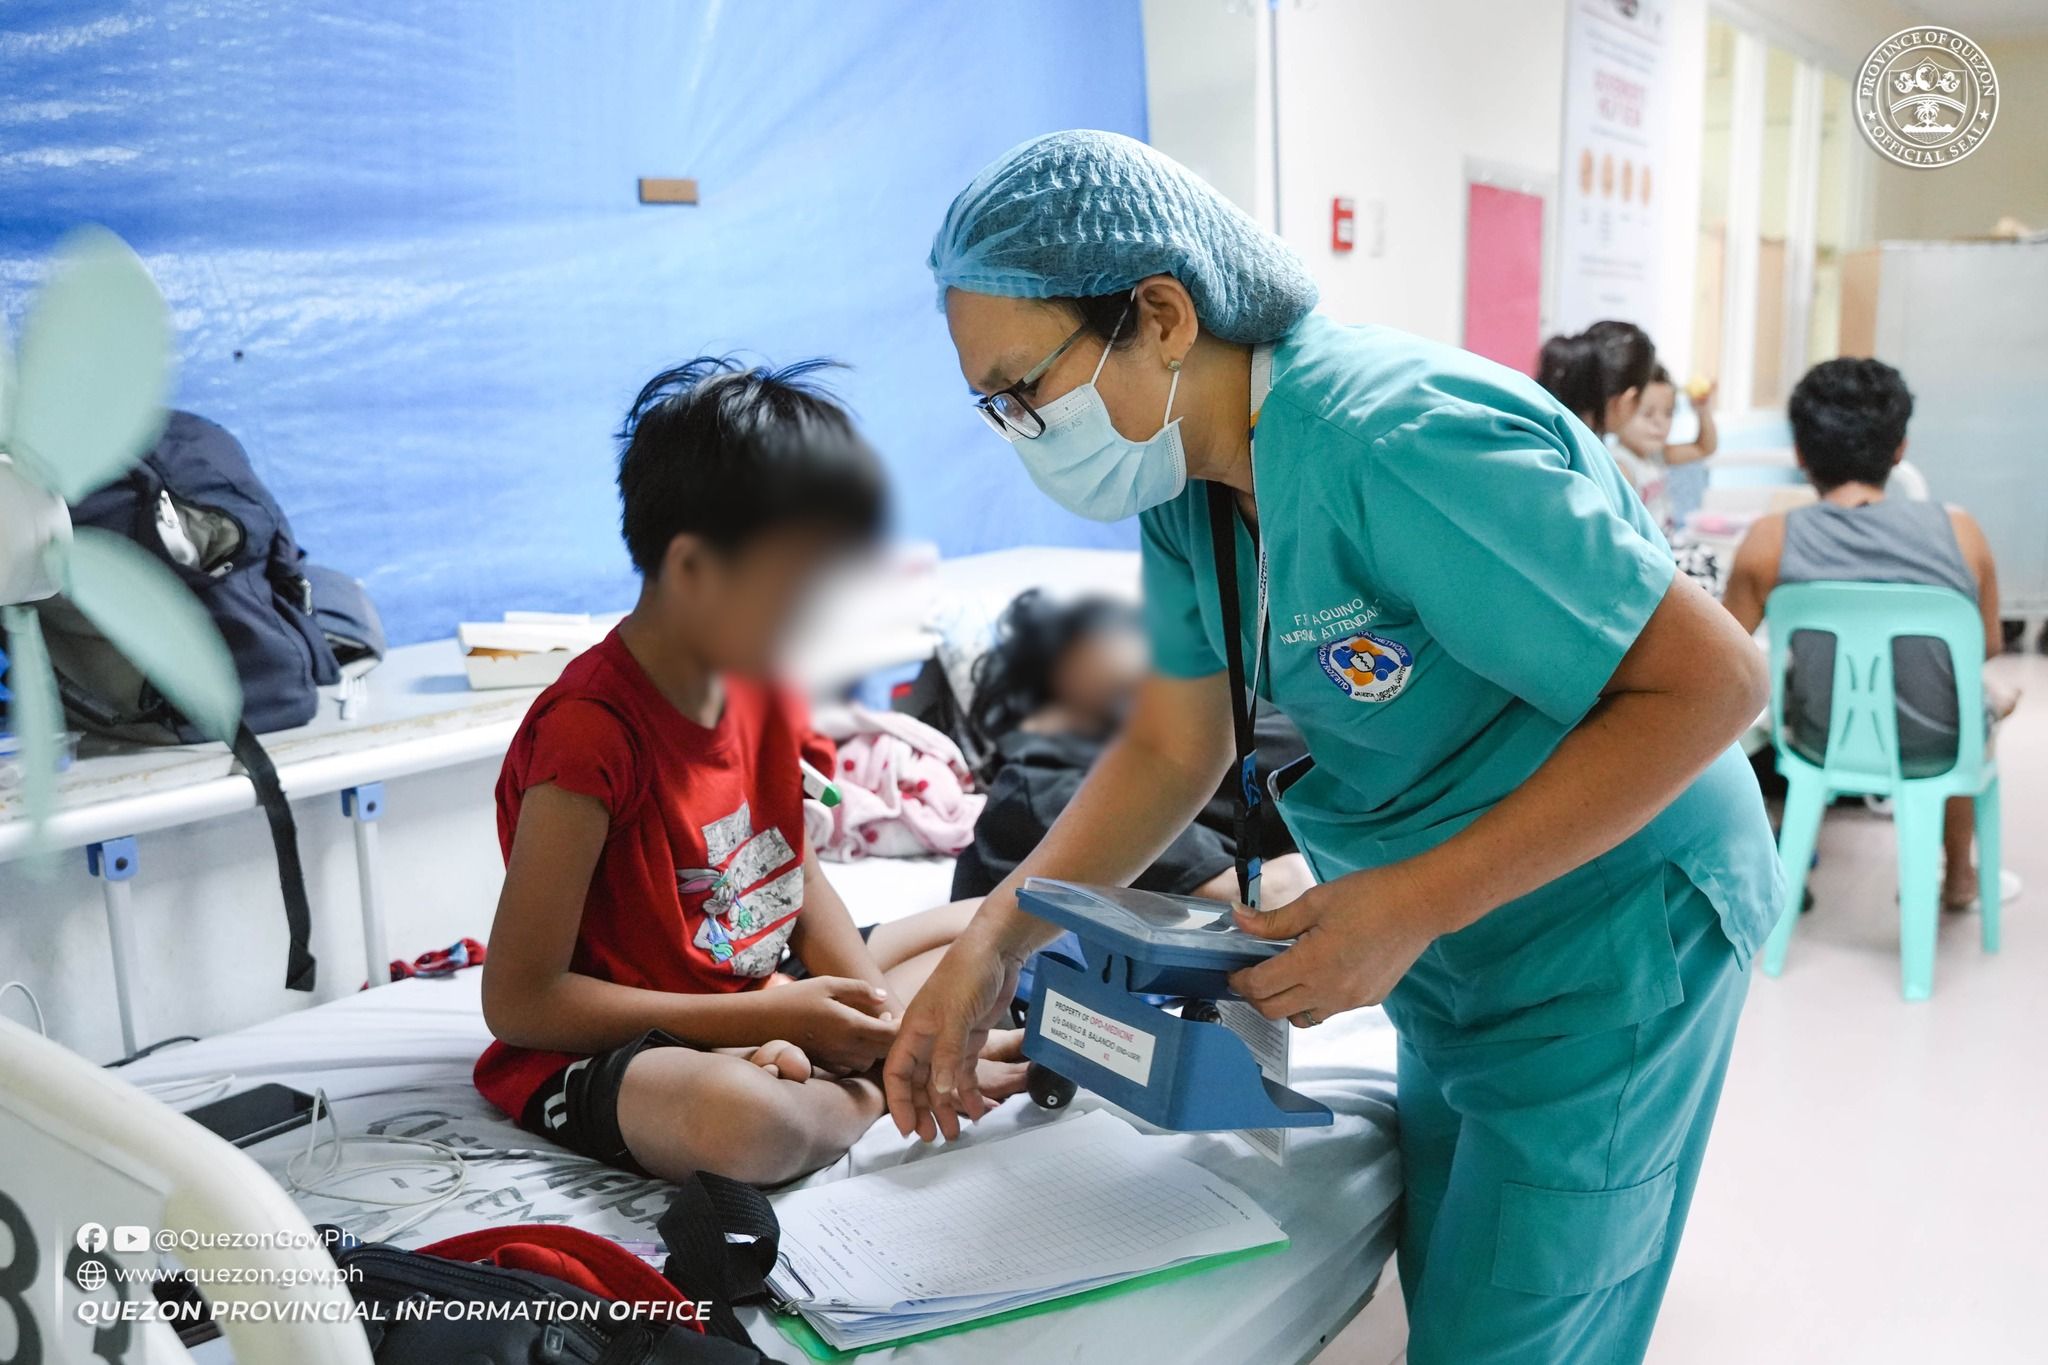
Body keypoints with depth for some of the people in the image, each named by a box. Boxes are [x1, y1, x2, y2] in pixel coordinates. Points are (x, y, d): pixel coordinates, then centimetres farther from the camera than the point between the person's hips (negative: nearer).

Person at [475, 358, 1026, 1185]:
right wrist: (767, 1016, -22)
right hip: (597, 1058, -8)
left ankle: (835, 1067, -10)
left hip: (763, 1006, 9)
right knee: (752, 1119, -41)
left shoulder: (763, 685, 0)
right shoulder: (592, 732, -24)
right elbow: (517, 1002, -22)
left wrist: (866, 1007, -8)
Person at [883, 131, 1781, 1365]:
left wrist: (1414, 905, -30)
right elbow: (1175, 746, 3)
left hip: (1611, 934, -8)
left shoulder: (1396, 444, -31)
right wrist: (996, 942, -8)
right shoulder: (1188, 479, -4)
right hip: (1452, 946, 8)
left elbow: (1712, 679, -29)